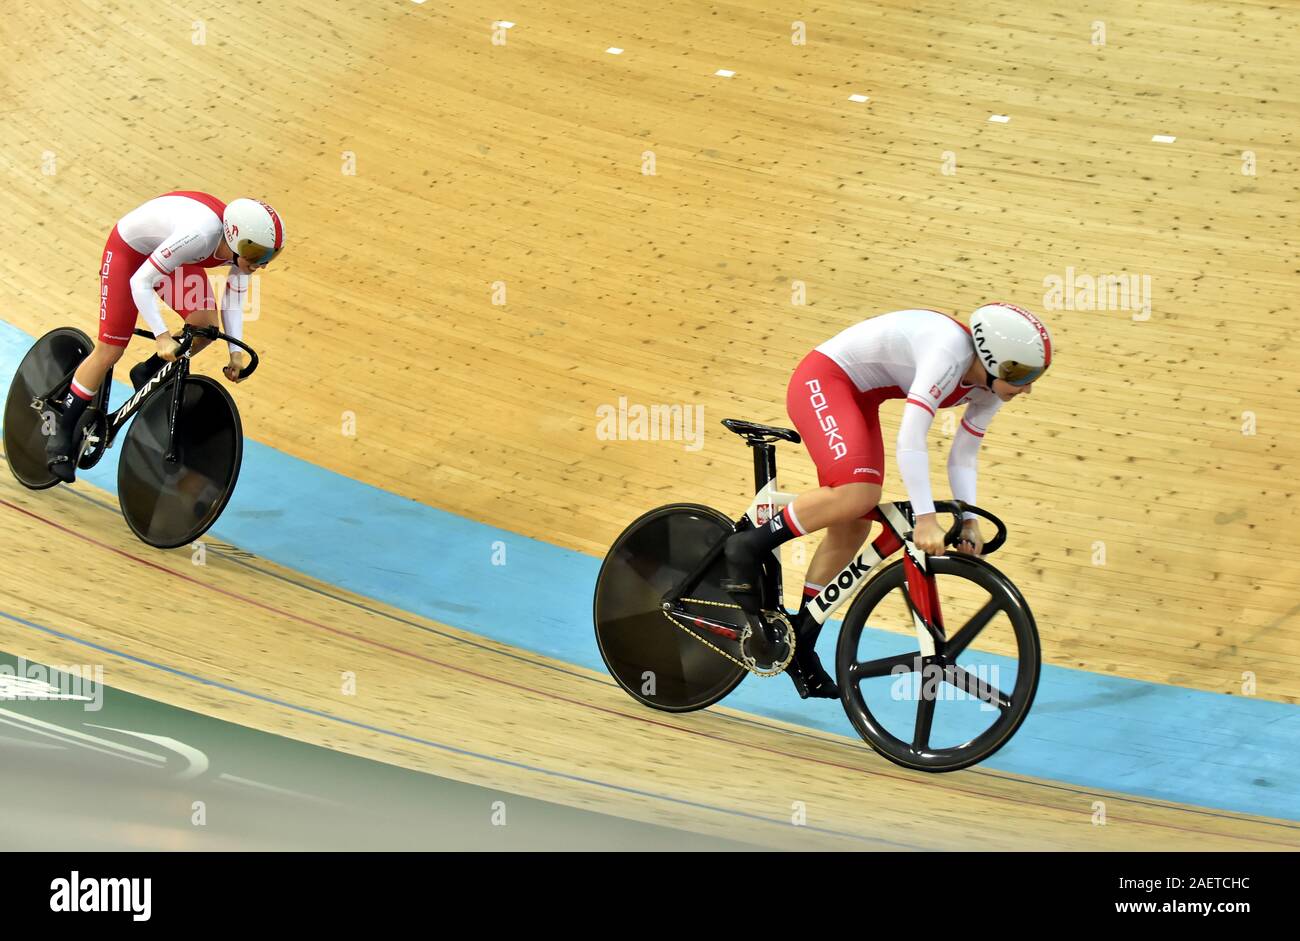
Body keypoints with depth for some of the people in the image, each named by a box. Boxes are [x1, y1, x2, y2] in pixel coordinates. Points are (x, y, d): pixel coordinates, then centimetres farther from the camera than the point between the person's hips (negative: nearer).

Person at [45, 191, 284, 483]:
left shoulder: (242, 248, -21)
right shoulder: (199, 235, -42)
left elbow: (233, 302, -7)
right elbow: (140, 281, -36)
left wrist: (236, 352, -17)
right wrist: (162, 336, -42)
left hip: (168, 253, 6)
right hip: (128, 248, -6)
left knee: (206, 325, -18)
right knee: (109, 351, -7)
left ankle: (148, 374, 10)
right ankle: (61, 436, 9)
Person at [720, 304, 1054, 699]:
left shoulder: (989, 389, -4)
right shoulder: (949, 351, -31)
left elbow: (962, 457, 5)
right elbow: (910, 440, -37)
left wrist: (969, 520, -7)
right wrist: (925, 519, -40)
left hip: (858, 398, 9)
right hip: (822, 379, -9)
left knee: (852, 528, 4)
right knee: (859, 491, -31)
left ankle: (799, 647, 15)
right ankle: (749, 546, -14)